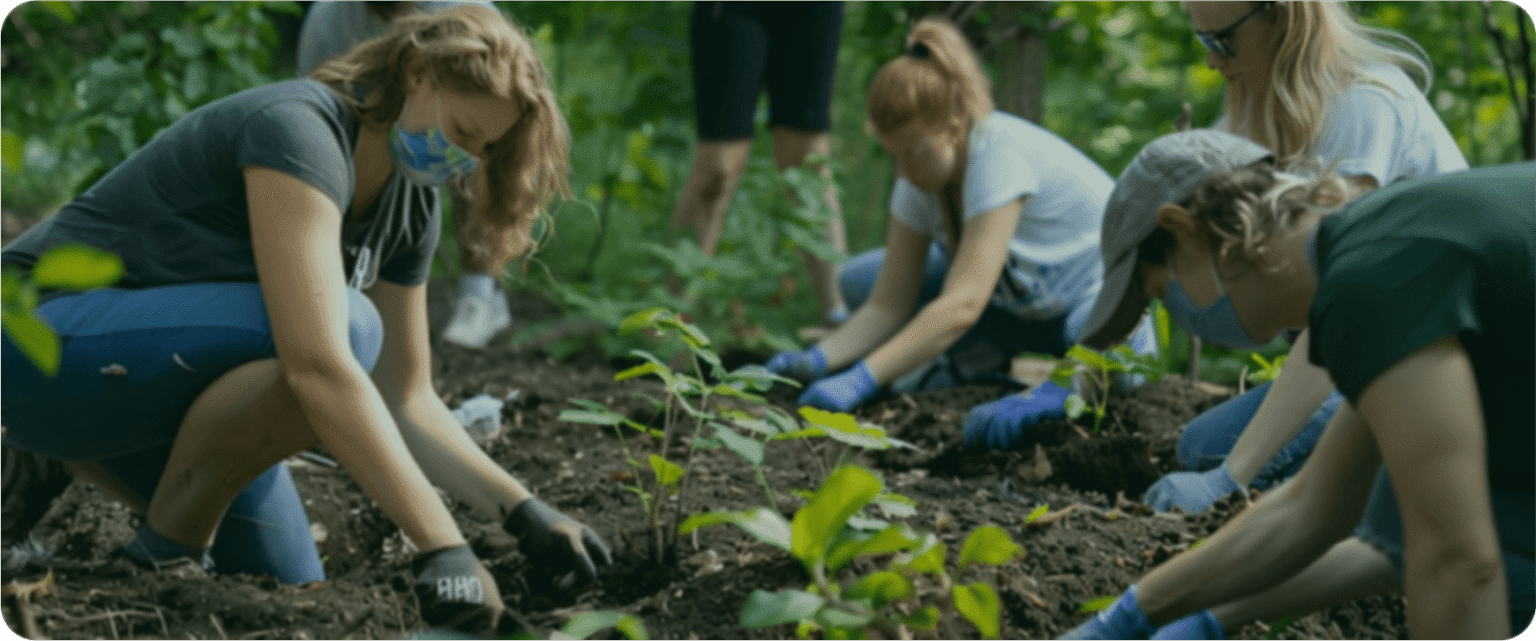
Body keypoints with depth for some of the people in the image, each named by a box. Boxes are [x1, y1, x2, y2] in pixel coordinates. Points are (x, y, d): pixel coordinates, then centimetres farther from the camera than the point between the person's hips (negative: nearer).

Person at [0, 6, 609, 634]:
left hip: (143, 372, 10)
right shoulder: (300, 130, -27)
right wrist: (443, 547, -40)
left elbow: (405, 401, 8)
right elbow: (318, 366, -38)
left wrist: (521, 511, -6)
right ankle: (165, 556, -13)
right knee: (344, 331, -30)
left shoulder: (409, 202, 2)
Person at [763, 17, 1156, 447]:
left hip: (1099, 298, -8)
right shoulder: (920, 174, -9)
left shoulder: (1001, 155, -32)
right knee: (860, 280, -5)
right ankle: (996, 363, -7)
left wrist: (860, 380, -46)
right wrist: (819, 359, -29)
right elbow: (887, 306, -10)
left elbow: (961, 306, -39)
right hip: (1016, 305, 8)